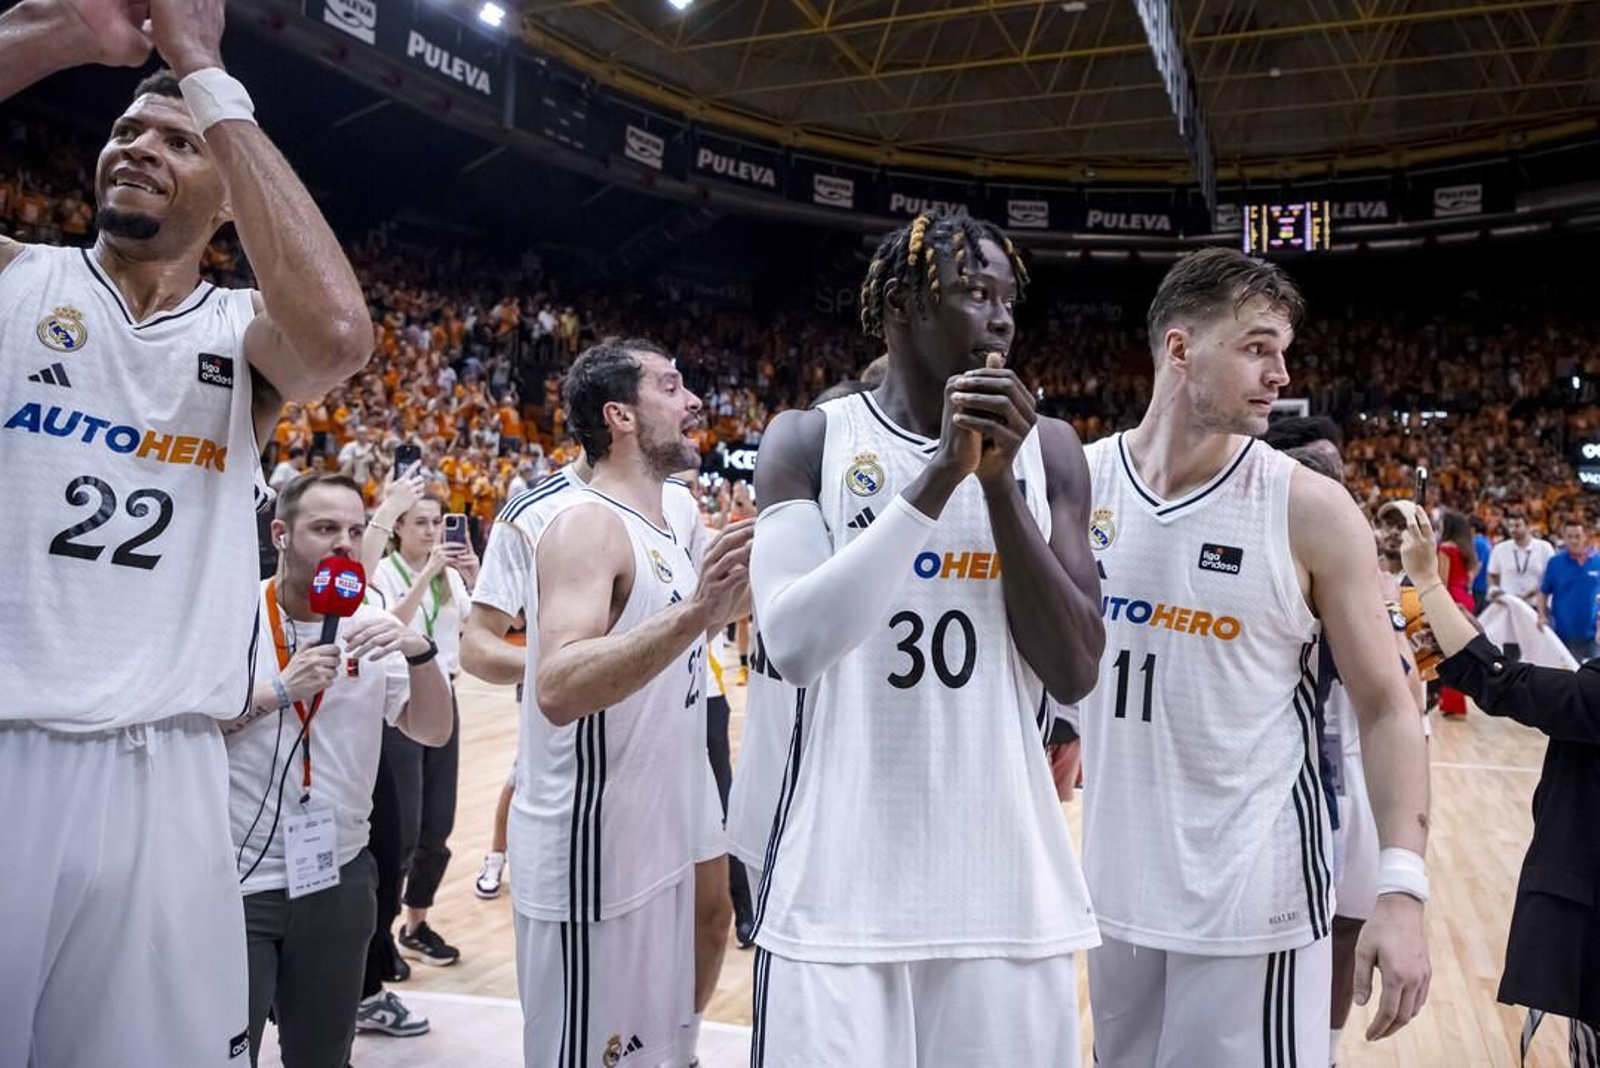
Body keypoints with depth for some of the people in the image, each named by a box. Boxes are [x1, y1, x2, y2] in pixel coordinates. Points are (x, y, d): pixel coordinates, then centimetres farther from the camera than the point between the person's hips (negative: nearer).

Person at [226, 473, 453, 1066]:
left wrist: (420, 652, -19)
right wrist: (280, 692, -23)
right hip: (234, 880, -3)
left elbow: (433, 732, -2)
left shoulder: (371, 628, 2)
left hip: (338, 879, 4)